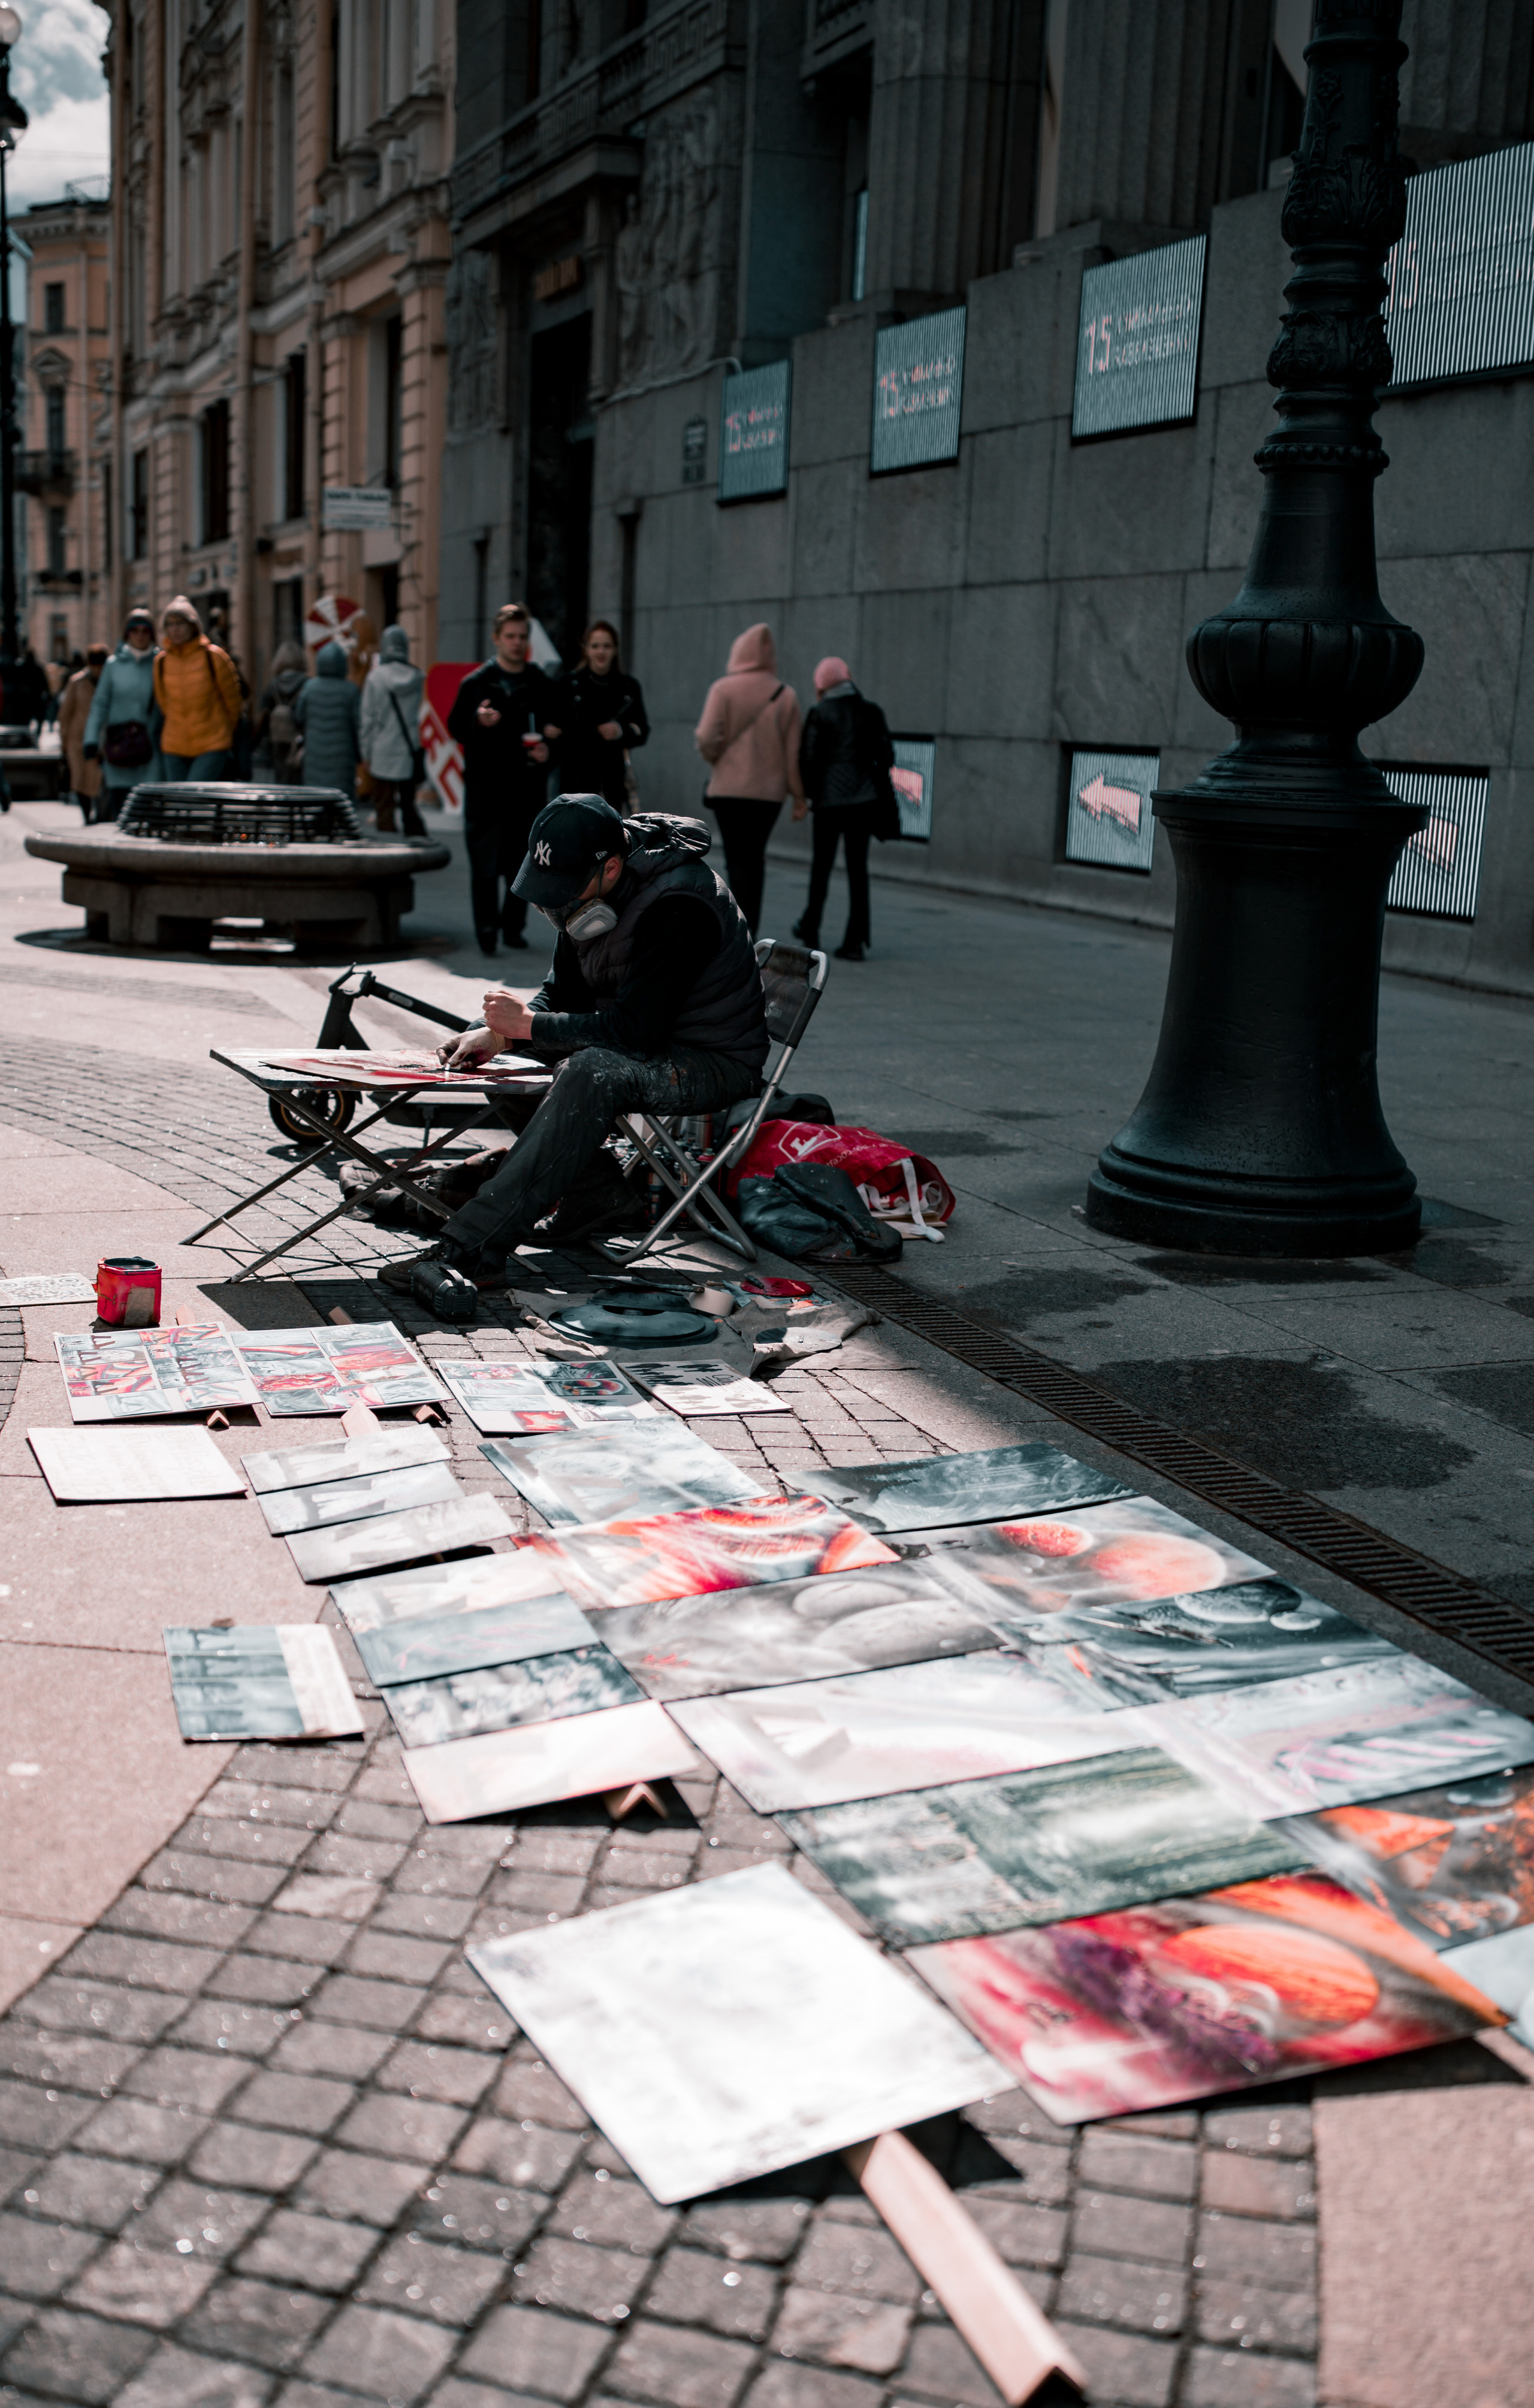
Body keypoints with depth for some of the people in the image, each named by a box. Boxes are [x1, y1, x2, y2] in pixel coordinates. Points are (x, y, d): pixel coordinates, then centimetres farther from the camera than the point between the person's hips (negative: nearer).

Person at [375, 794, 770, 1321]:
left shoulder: (676, 906, -28)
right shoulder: (589, 885, -1)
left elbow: (635, 1032, -30)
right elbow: (564, 995, 7)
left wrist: (527, 1024, -23)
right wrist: (498, 1034, -11)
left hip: (713, 1060, -9)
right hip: (645, 1038, 9)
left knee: (591, 1072, -37)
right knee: (489, 1054, -1)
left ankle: (469, 1252, -42)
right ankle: (597, 1195, 0)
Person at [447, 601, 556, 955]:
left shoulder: (541, 684, 11)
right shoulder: (476, 682, 4)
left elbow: (554, 731, 18)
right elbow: (455, 728, 6)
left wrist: (547, 750, -2)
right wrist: (478, 723, -15)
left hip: (528, 785, 2)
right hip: (485, 783, -2)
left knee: (522, 862, 4)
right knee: (484, 862, -7)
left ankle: (513, 926, 15)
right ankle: (487, 928, -1)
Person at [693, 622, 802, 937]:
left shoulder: (724, 689, -6)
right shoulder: (786, 695, 2)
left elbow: (707, 738, -14)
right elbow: (794, 751, 1)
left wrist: (716, 759, 7)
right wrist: (798, 794, 7)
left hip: (729, 789, -3)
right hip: (770, 790, 3)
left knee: (738, 861, 0)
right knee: (755, 858, 15)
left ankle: (744, 927, -14)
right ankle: (748, 926, 18)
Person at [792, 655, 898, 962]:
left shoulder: (821, 714, -7)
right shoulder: (872, 712, 4)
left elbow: (808, 760, -8)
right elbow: (886, 756, 6)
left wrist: (808, 794, 7)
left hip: (830, 799, -3)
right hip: (864, 799, 3)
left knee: (821, 864, 14)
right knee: (858, 868, 3)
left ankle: (811, 928, 26)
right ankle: (855, 940, 0)